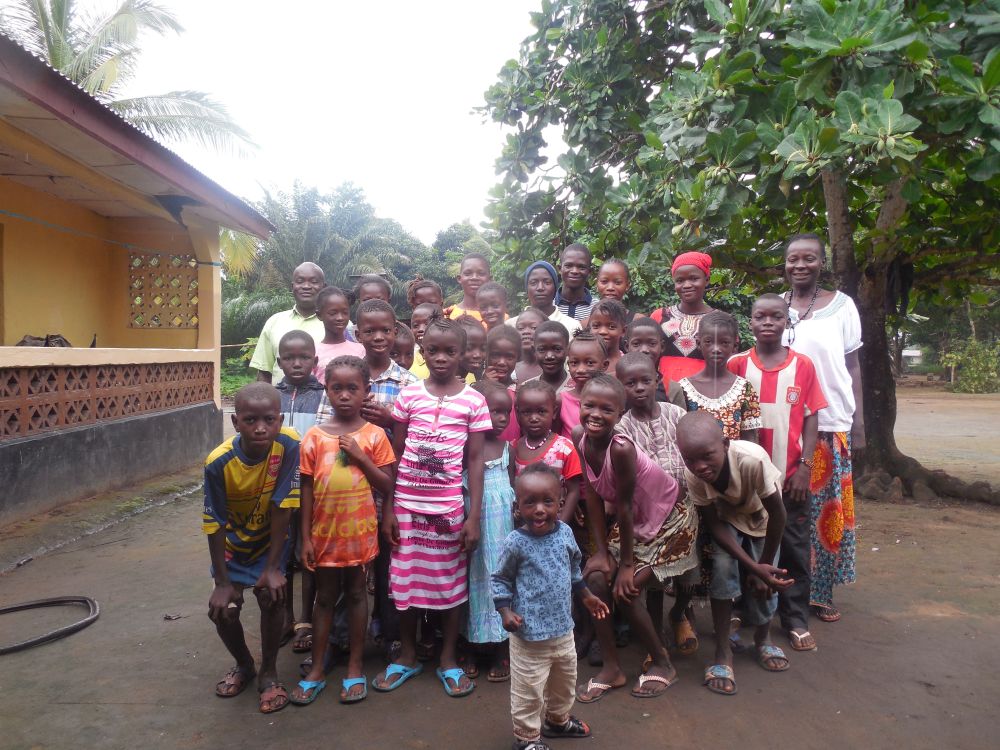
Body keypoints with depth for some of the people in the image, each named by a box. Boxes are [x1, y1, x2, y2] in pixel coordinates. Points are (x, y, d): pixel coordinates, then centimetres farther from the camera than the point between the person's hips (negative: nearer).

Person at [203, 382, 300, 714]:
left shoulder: (288, 444, -30)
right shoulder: (218, 463, -29)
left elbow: (282, 508, -24)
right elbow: (215, 525, -19)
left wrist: (273, 567, -21)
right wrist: (222, 582, -15)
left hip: (271, 539, -1)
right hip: (234, 540, 1)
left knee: (271, 596, -16)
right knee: (223, 609, -2)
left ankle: (269, 672, 10)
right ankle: (244, 665, 29)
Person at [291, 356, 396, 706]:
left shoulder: (374, 435, -6)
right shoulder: (314, 437, -3)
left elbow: (387, 485, -6)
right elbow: (307, 490, 0)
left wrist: (360, 457, -17)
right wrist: (305, 537, -2)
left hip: (359, 530, -1)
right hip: (324, 530, 1)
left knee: (356, 593, 12)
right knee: (325, 596, 13)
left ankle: (355, 667, 25)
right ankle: (316, 670, 25)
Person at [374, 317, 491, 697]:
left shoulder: (474, 401, -3)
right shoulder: (408, 395, -1)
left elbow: (475, 460, -2)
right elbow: (395, 455, 2)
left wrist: (474, 515, -5)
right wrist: (387, 509, 0)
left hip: (450, 505, -1)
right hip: (407, 502, 1)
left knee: (450, 579, 10)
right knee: (405, 577, 11)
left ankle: (448, 658, 28)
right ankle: (407, 655, 30)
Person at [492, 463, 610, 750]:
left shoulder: (565, 532, -5)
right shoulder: (515, 542, -20)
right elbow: (500, 579, -9)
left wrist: (585, 596, 19)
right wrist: (505, 611, -20)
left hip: (563, 628, 6)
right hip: (529, 635, -6)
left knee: (565, 681, 26)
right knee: (529, 689, 7)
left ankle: (557, 719, 51)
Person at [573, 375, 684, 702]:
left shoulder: (620, 448, -34)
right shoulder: (578, 438, -15)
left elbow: (623, 507, -25)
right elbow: (593, 498, -9)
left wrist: (627, 564, -15)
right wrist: (602, 552, -9)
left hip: (668, 517, -6)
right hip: (633, 520, 7)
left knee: (626, 589, -11)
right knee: (595, 579, -6)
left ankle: (663, 664, 15)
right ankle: (611, 667, 11)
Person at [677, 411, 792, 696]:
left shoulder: (753, 459, -41)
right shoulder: (692, 475, -33)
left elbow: (777, 513, -27)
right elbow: (713, 523, -22)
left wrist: (763, 566, -17)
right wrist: (753, 566, -30)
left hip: (760, 515, 0)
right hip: (727, 517, 1)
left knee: (764, 582, -6)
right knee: (722, 566, -22)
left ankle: (763, 637, 28)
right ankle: (722, 653, -6)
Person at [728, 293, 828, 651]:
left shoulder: (803, 365, 0)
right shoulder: (737, 365, -1)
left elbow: (811, 419, 1)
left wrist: (805, 467, -7)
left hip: (790, 475, 0)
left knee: (794, 549, 7)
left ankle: (796, 621, 21)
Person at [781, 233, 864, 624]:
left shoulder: (841, 305, 4)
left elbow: (853, 365, 6)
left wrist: (859, 421, 1)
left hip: (832, 424, 0)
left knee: (828, 509, 5)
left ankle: (821, 591, 17)